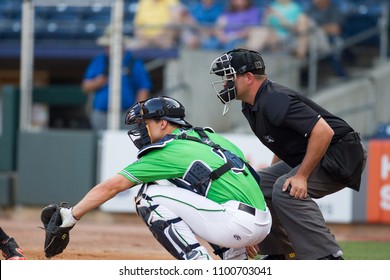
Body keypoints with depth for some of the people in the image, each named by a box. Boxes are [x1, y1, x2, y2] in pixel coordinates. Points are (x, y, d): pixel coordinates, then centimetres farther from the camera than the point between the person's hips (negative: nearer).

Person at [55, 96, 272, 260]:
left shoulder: (168, 152, -1)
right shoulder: (210, 137, 21)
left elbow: (110, 187, -1)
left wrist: (69, 217, 3)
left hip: (239, 224, -8)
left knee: (151, 196, 0)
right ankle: (235, 258, 24)